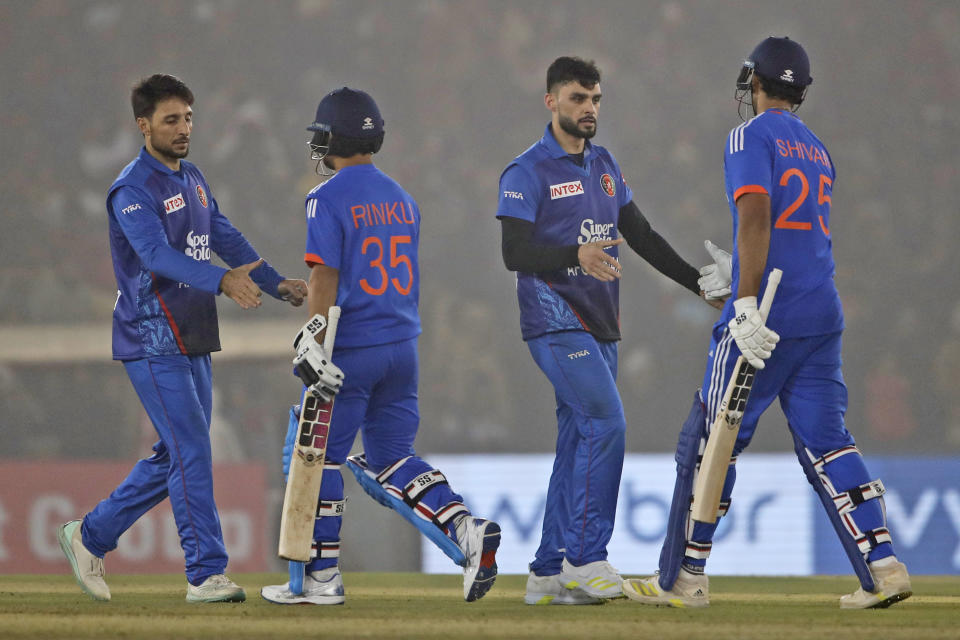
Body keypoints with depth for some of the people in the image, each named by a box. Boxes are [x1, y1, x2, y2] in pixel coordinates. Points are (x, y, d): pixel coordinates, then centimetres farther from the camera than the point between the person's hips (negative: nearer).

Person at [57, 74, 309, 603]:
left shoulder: (192, 180, 15)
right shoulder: (132, 190, -14)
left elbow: (226, 238, 14)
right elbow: (157, 254, -29)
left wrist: (277, 284, -1)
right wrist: (221, 281, -43)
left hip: (193, 341, 9)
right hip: (153, 341, -9)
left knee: (176, 456, 12)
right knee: (191, 451, -12)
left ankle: (91, 536, 24)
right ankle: (206, 574, -9)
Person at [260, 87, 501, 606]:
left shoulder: (329, 199, -10)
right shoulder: (401, 198, 12)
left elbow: (325, 277, -17)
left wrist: (317, 349, -19)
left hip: (351, 349, -7)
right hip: (402, 346, 7)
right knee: (391, 456, 14)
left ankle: (321, 575, 4)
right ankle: (467, 530, -6)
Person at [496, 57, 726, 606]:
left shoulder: (604, 165, 16)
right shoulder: (527, 173, -7)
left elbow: (642, 236, 21)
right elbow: (515, 253, -17)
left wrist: (702, 283, 15)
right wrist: (575, 256, -33)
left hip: (601, 325, 8)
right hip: (557, 322, -8)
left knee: (579, 444, 6)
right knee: (607, 423, -19)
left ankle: (549, 573, 9)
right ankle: (585, 559, -17)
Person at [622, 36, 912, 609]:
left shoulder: (751, 137, -4)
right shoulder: (818, 149, 19)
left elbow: (756, 218, -18)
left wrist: (747, 303, -24)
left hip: (766, 317, -7)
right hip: (823, 316, 7)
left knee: (709, 441, 2)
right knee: (825, 443, 6)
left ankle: (683, 579, 5)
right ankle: (882, 568, -6)